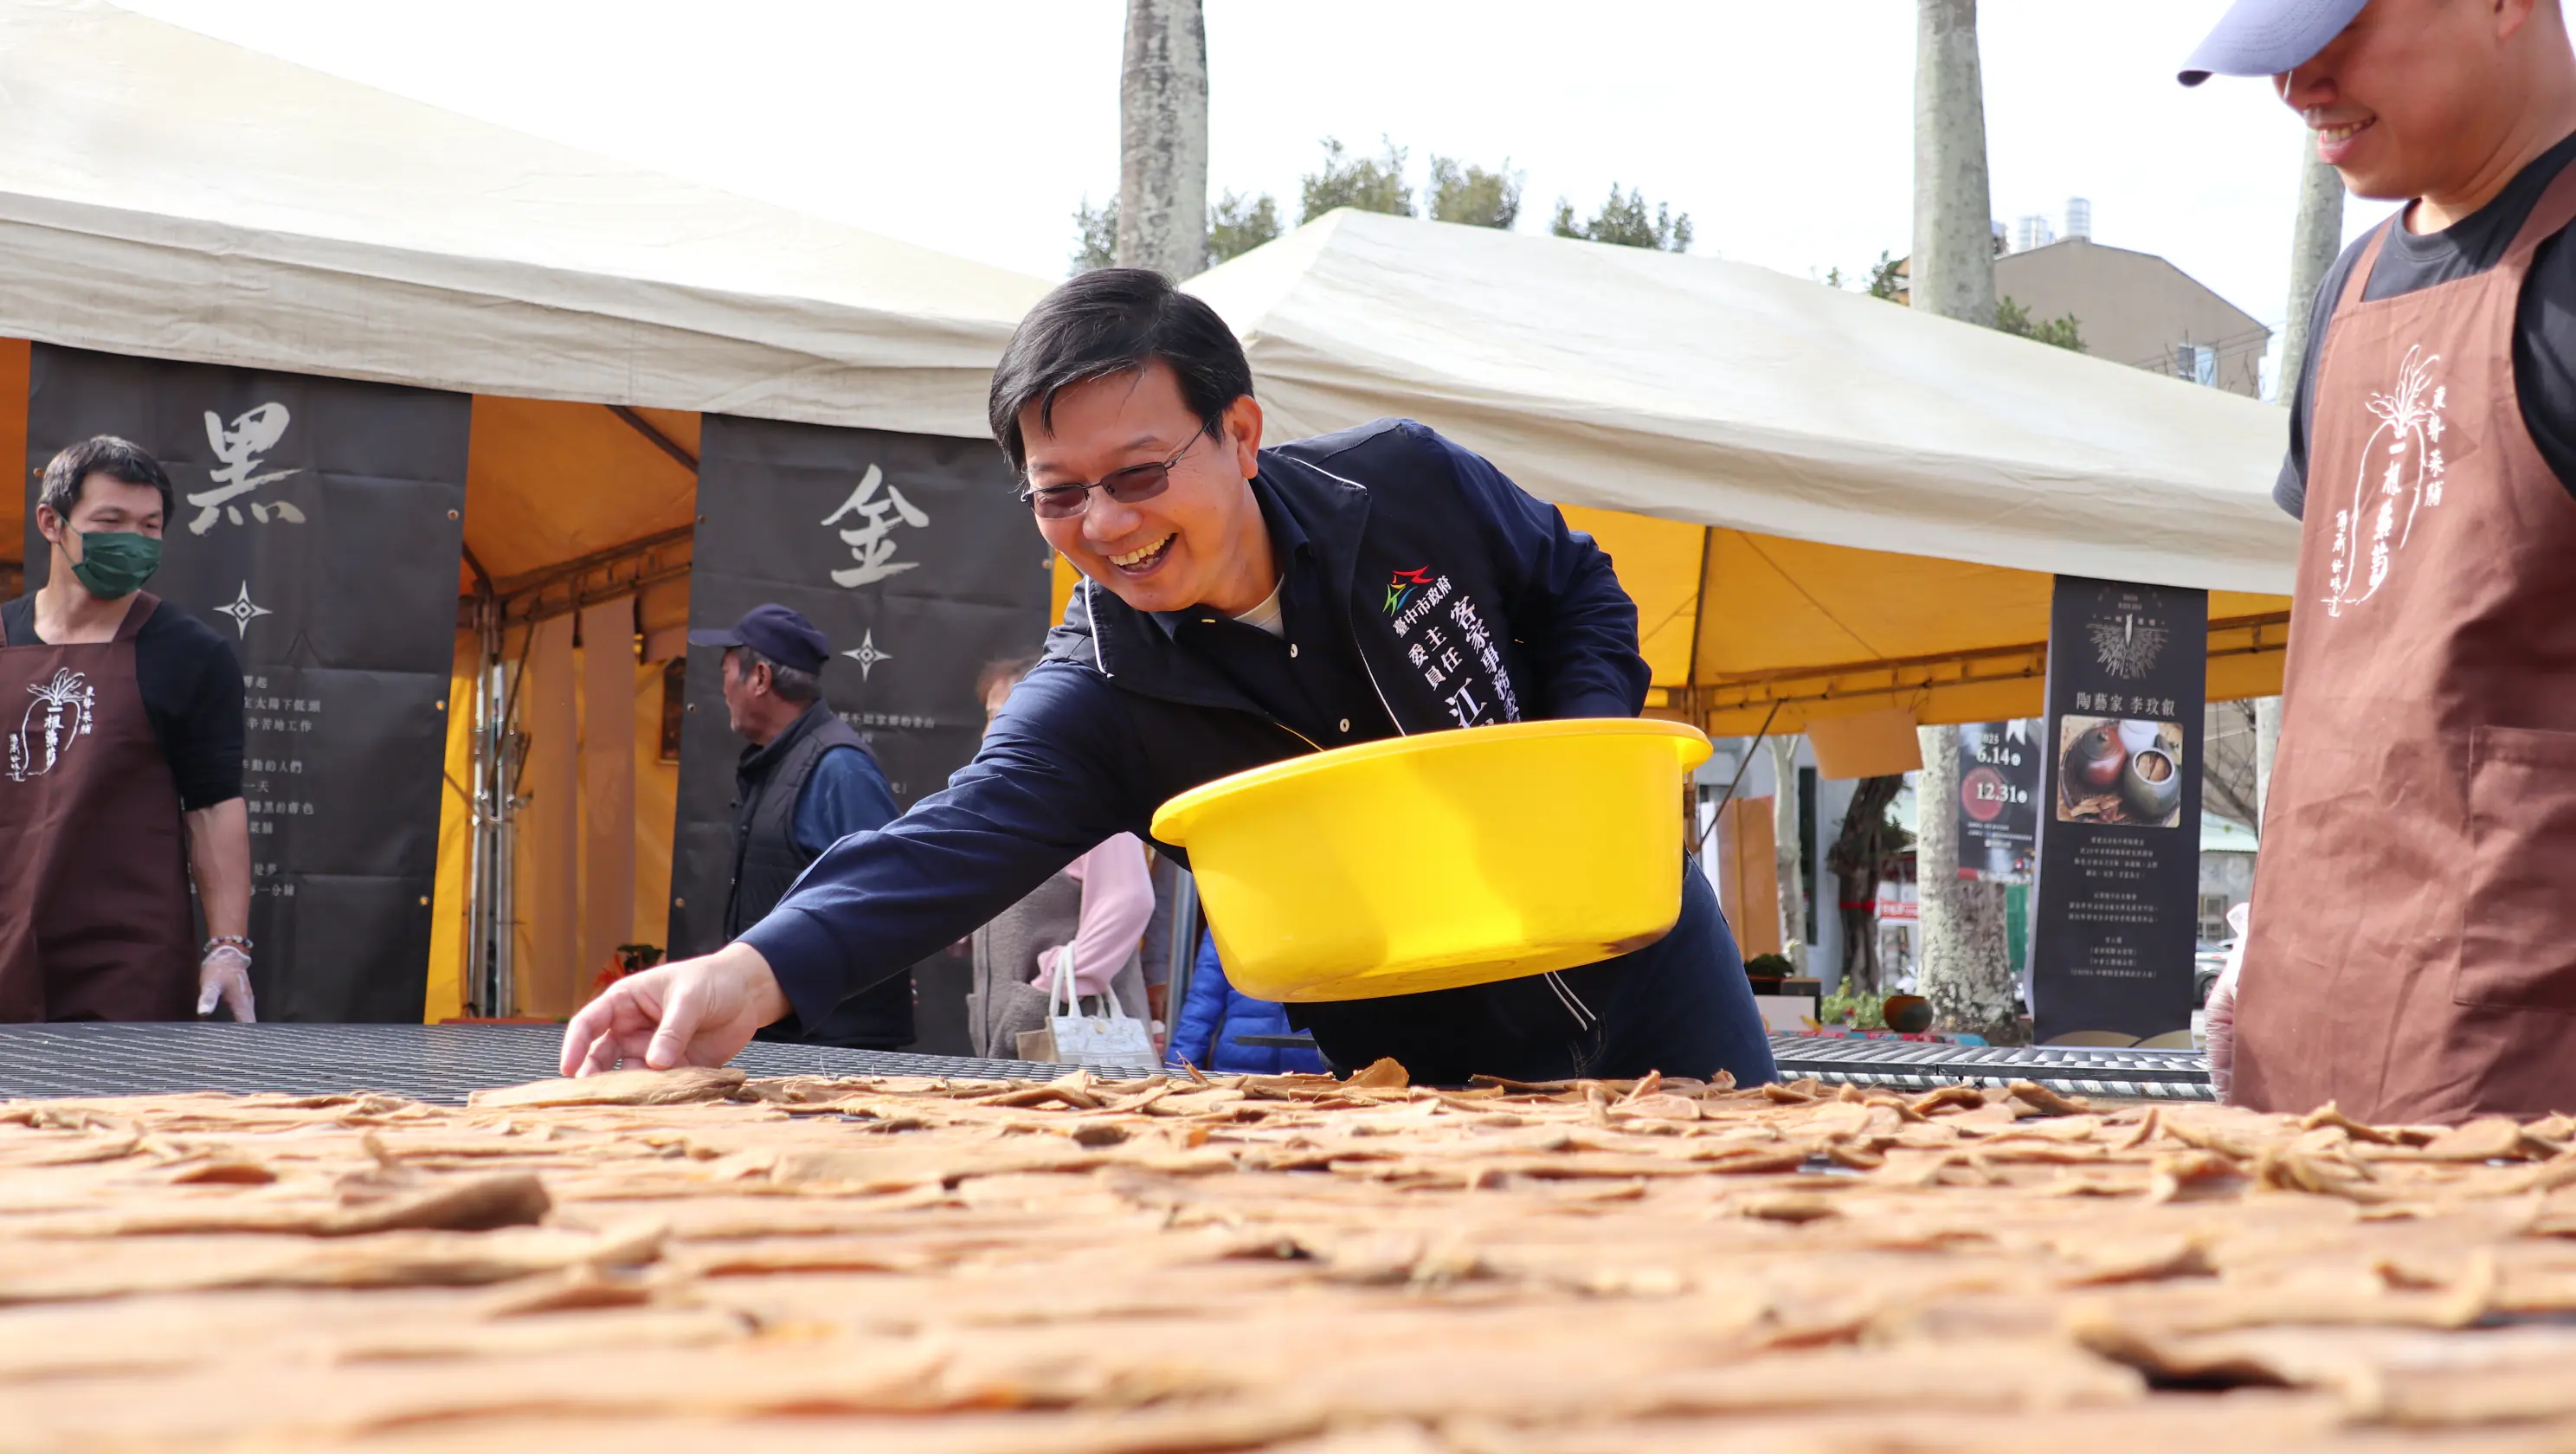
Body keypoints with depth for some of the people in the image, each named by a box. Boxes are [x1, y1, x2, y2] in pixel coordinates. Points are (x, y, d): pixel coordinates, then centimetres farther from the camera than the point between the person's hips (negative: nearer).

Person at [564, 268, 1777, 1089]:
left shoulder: (1406, 483, -14)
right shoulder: (1095, 700, -20)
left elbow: (1578, 590, 3)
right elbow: (962, 839, -37)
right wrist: (758, 971, -55)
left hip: (1627, 947, 2)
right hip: (1430, 1066, -1)